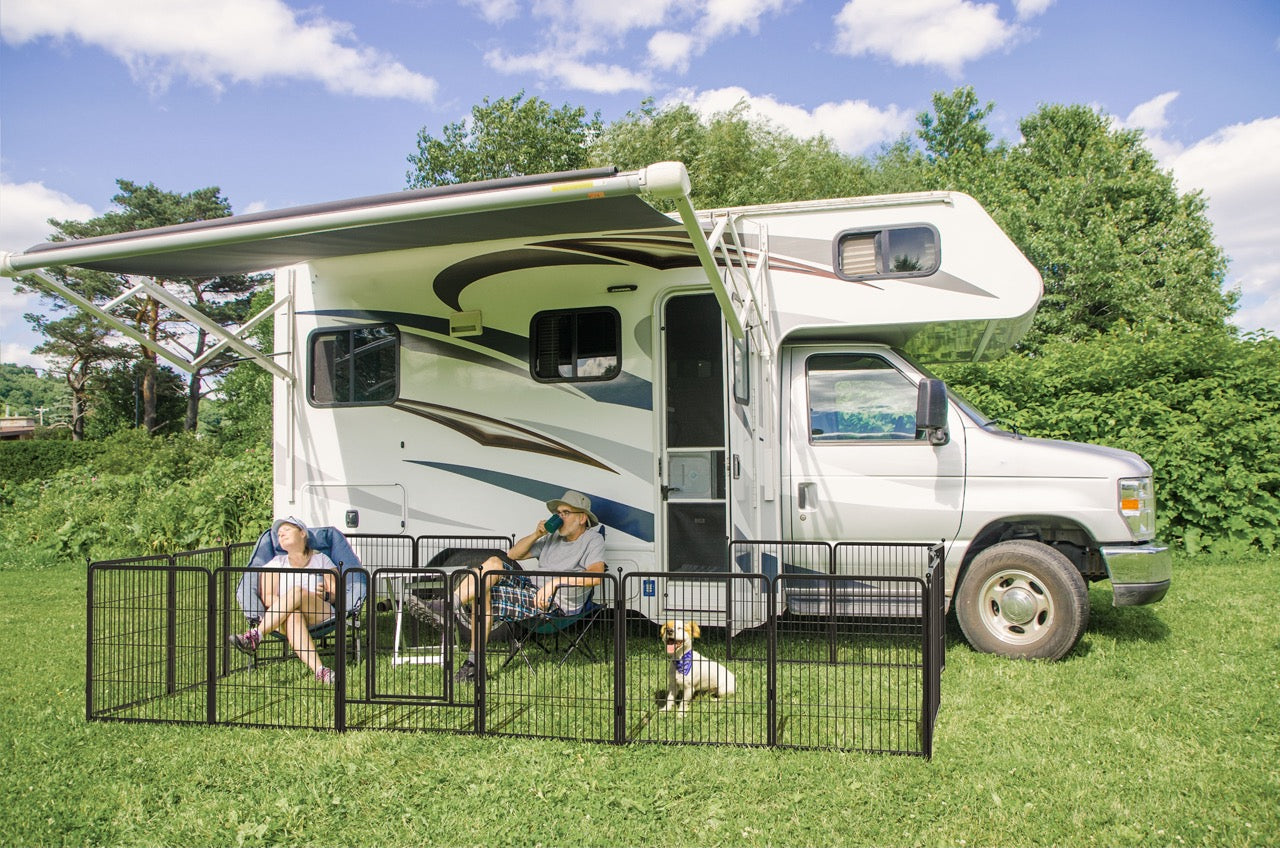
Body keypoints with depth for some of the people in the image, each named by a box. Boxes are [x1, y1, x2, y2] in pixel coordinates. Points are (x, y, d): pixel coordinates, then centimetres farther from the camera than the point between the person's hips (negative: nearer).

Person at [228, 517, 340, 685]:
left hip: (322, 615, 0)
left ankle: (255, 636, -39)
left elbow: (337, 593, 11)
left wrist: (326, 595, -12)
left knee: (296, 591, -33)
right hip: (283, 619, 0)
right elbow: (267, 597, 8)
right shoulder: (276, 563, 24)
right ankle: (319, 670, -58)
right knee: (293, 616, -40)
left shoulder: (321, 560, 22)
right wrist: (286, 602, -11)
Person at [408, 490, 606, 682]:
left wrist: (556, 582, -29)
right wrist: (537, 534, 5)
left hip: (554, 602, -8)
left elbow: (596, 575, -23)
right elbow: (512, 554, 21)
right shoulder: (554, 535, 22)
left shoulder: (593, 539, -2)